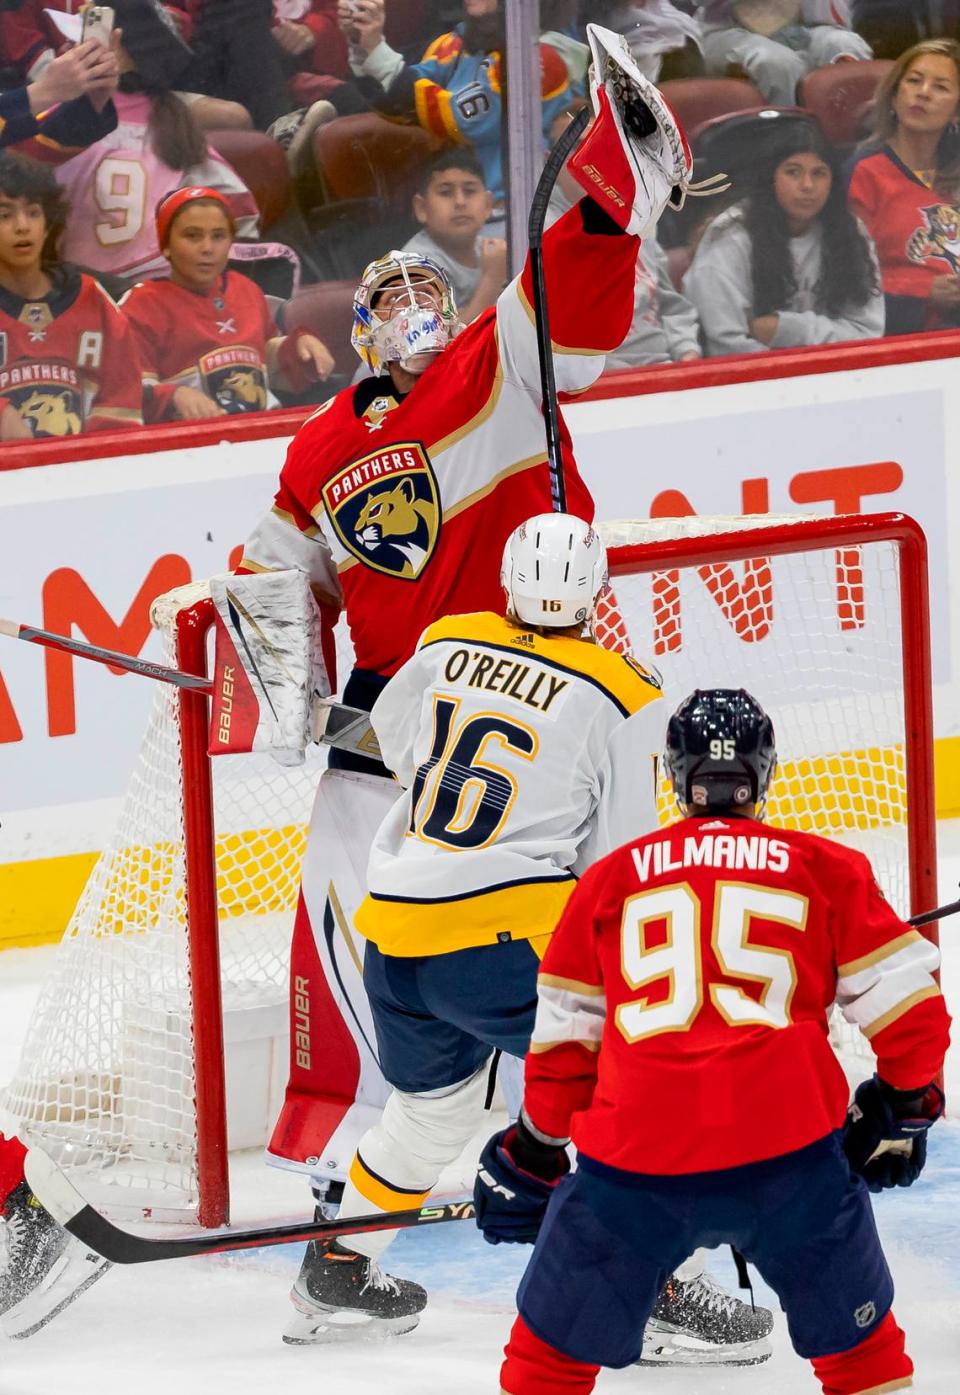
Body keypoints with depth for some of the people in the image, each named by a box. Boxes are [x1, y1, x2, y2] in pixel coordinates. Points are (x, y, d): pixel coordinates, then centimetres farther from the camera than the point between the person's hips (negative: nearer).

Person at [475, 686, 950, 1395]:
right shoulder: (826, 869, 12)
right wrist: (906, 1102, 25)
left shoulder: (611, 879, 15)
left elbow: (566, 1032, 18)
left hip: (635, 1152, 0)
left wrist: (536, 1148, 29)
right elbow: (906, 999, 9)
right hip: (790, 1150, 0)